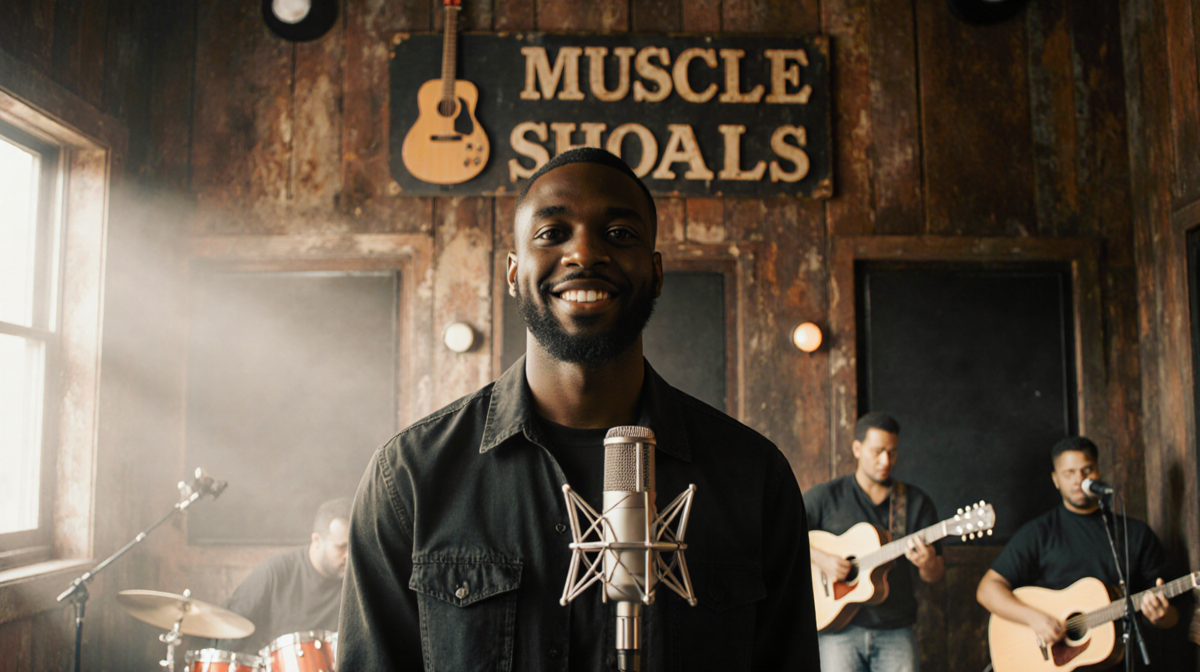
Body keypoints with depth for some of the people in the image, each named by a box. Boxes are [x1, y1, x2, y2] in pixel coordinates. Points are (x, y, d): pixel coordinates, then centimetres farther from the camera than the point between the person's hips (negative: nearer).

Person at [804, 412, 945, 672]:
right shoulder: (827, 496, 3)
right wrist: (819, 558, -14)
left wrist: (927, 564, -14)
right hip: (839, 626, -2)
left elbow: (935, 576, 9)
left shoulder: (917, 502, 9)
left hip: (895, 630, 2)